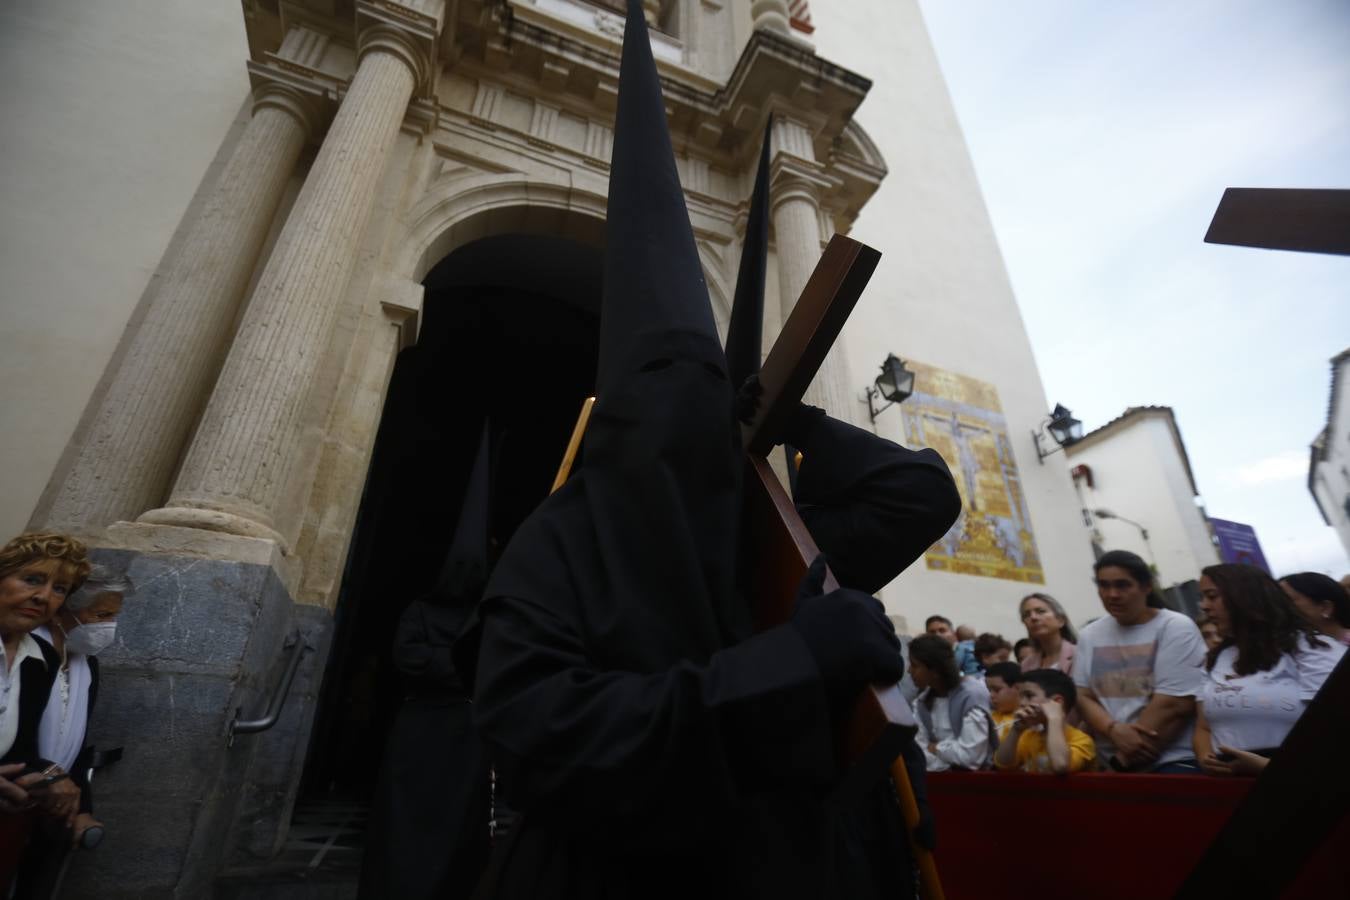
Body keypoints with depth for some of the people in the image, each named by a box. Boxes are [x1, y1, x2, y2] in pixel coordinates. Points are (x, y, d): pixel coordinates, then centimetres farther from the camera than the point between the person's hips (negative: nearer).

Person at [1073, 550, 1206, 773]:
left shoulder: (1176, 628, -7)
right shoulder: (1089, 636, 6)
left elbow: (1175, 705, -14)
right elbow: (1083, 697, 4)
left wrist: (1128, 758, -11)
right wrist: (1115, 731, -17)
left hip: (1175, 762, -4)